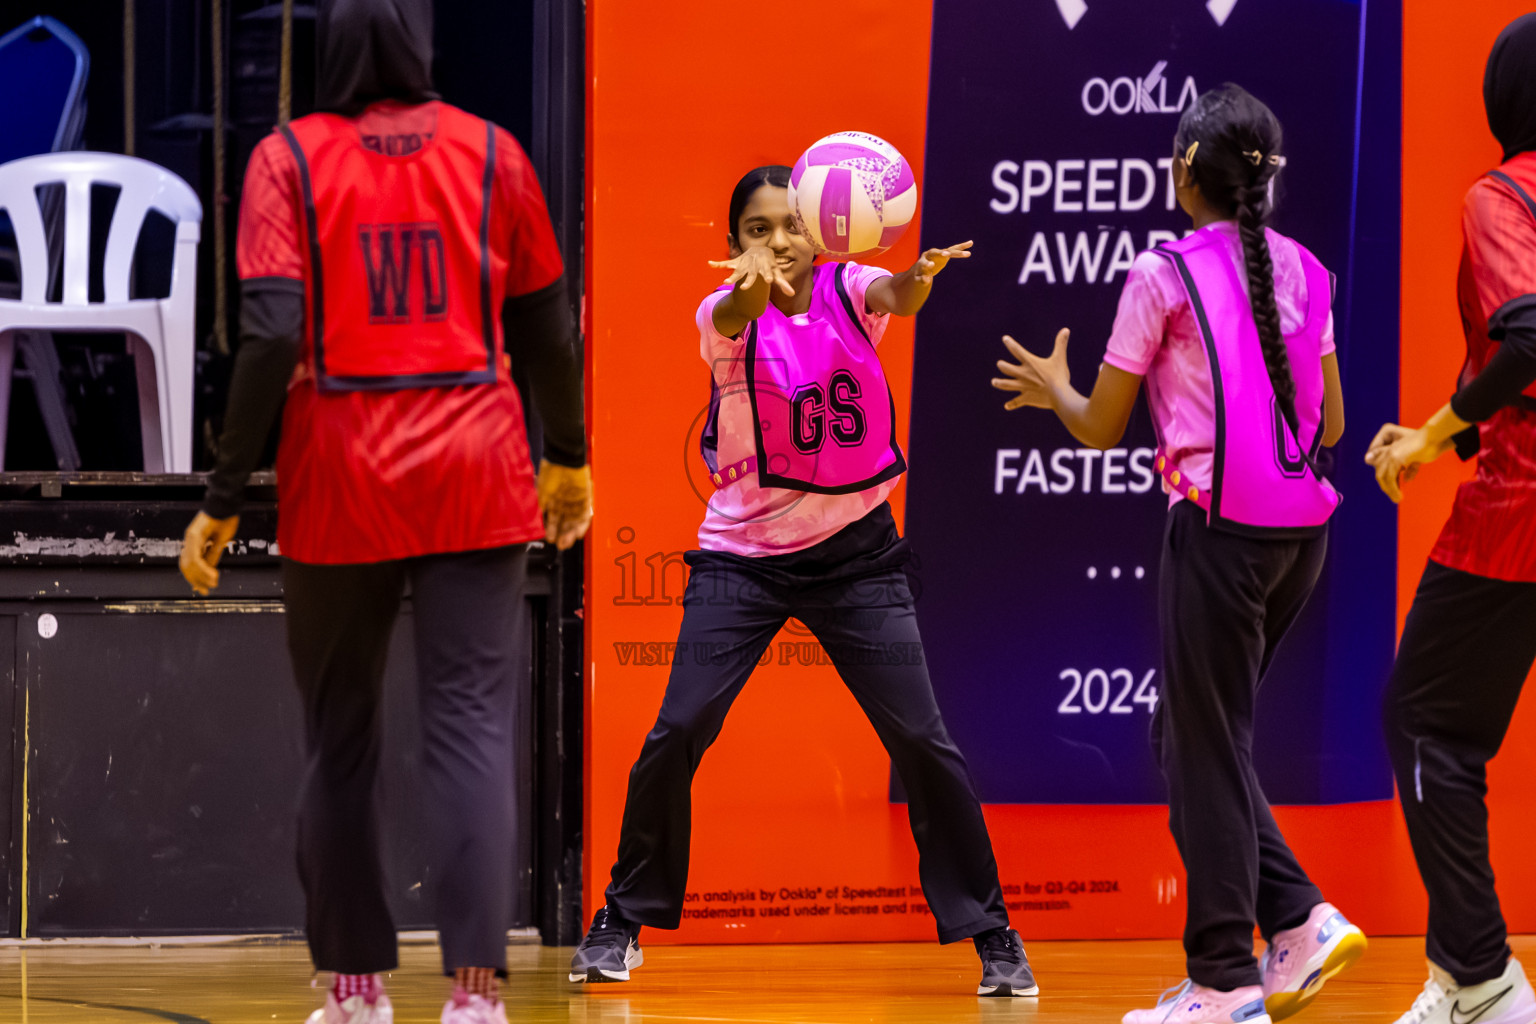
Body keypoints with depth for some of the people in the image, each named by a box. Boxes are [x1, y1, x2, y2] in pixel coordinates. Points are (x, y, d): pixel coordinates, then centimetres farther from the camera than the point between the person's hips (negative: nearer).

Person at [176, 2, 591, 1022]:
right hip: (474, 477, 0)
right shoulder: (491, 153, 4)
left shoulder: (290, 159, -1)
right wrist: (569, 457, 25)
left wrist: (225, 499, -6)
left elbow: (272, 336, -11)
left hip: (340, 480, 0)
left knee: (340, 737, 13)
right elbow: (547, 331, 9)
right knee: (472, 727, -4)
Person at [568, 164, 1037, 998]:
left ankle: (992, 936, 6)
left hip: (855, 552, 1)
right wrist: (752, 288, -59)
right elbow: (733, 318, -34)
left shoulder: (846, 292, -4)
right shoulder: (726, 316, -9)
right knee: (678, 732, -11)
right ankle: (622, 923, 6)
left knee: (922, 740, -5)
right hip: (742, 554, -1)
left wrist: (920, 277, -53)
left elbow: (893, 298, -28)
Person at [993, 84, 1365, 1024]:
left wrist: (1053, 389, 20)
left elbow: (1103, 428, -1)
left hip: (1222, 525, -6)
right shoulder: (1304, 274, 9)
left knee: (1205, 747, 2)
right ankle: (1299, 921, 6)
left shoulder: (1165, 275, -7)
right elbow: (1330, 425, 14)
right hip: (1303, 526, 6)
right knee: (1196, 735, 18)